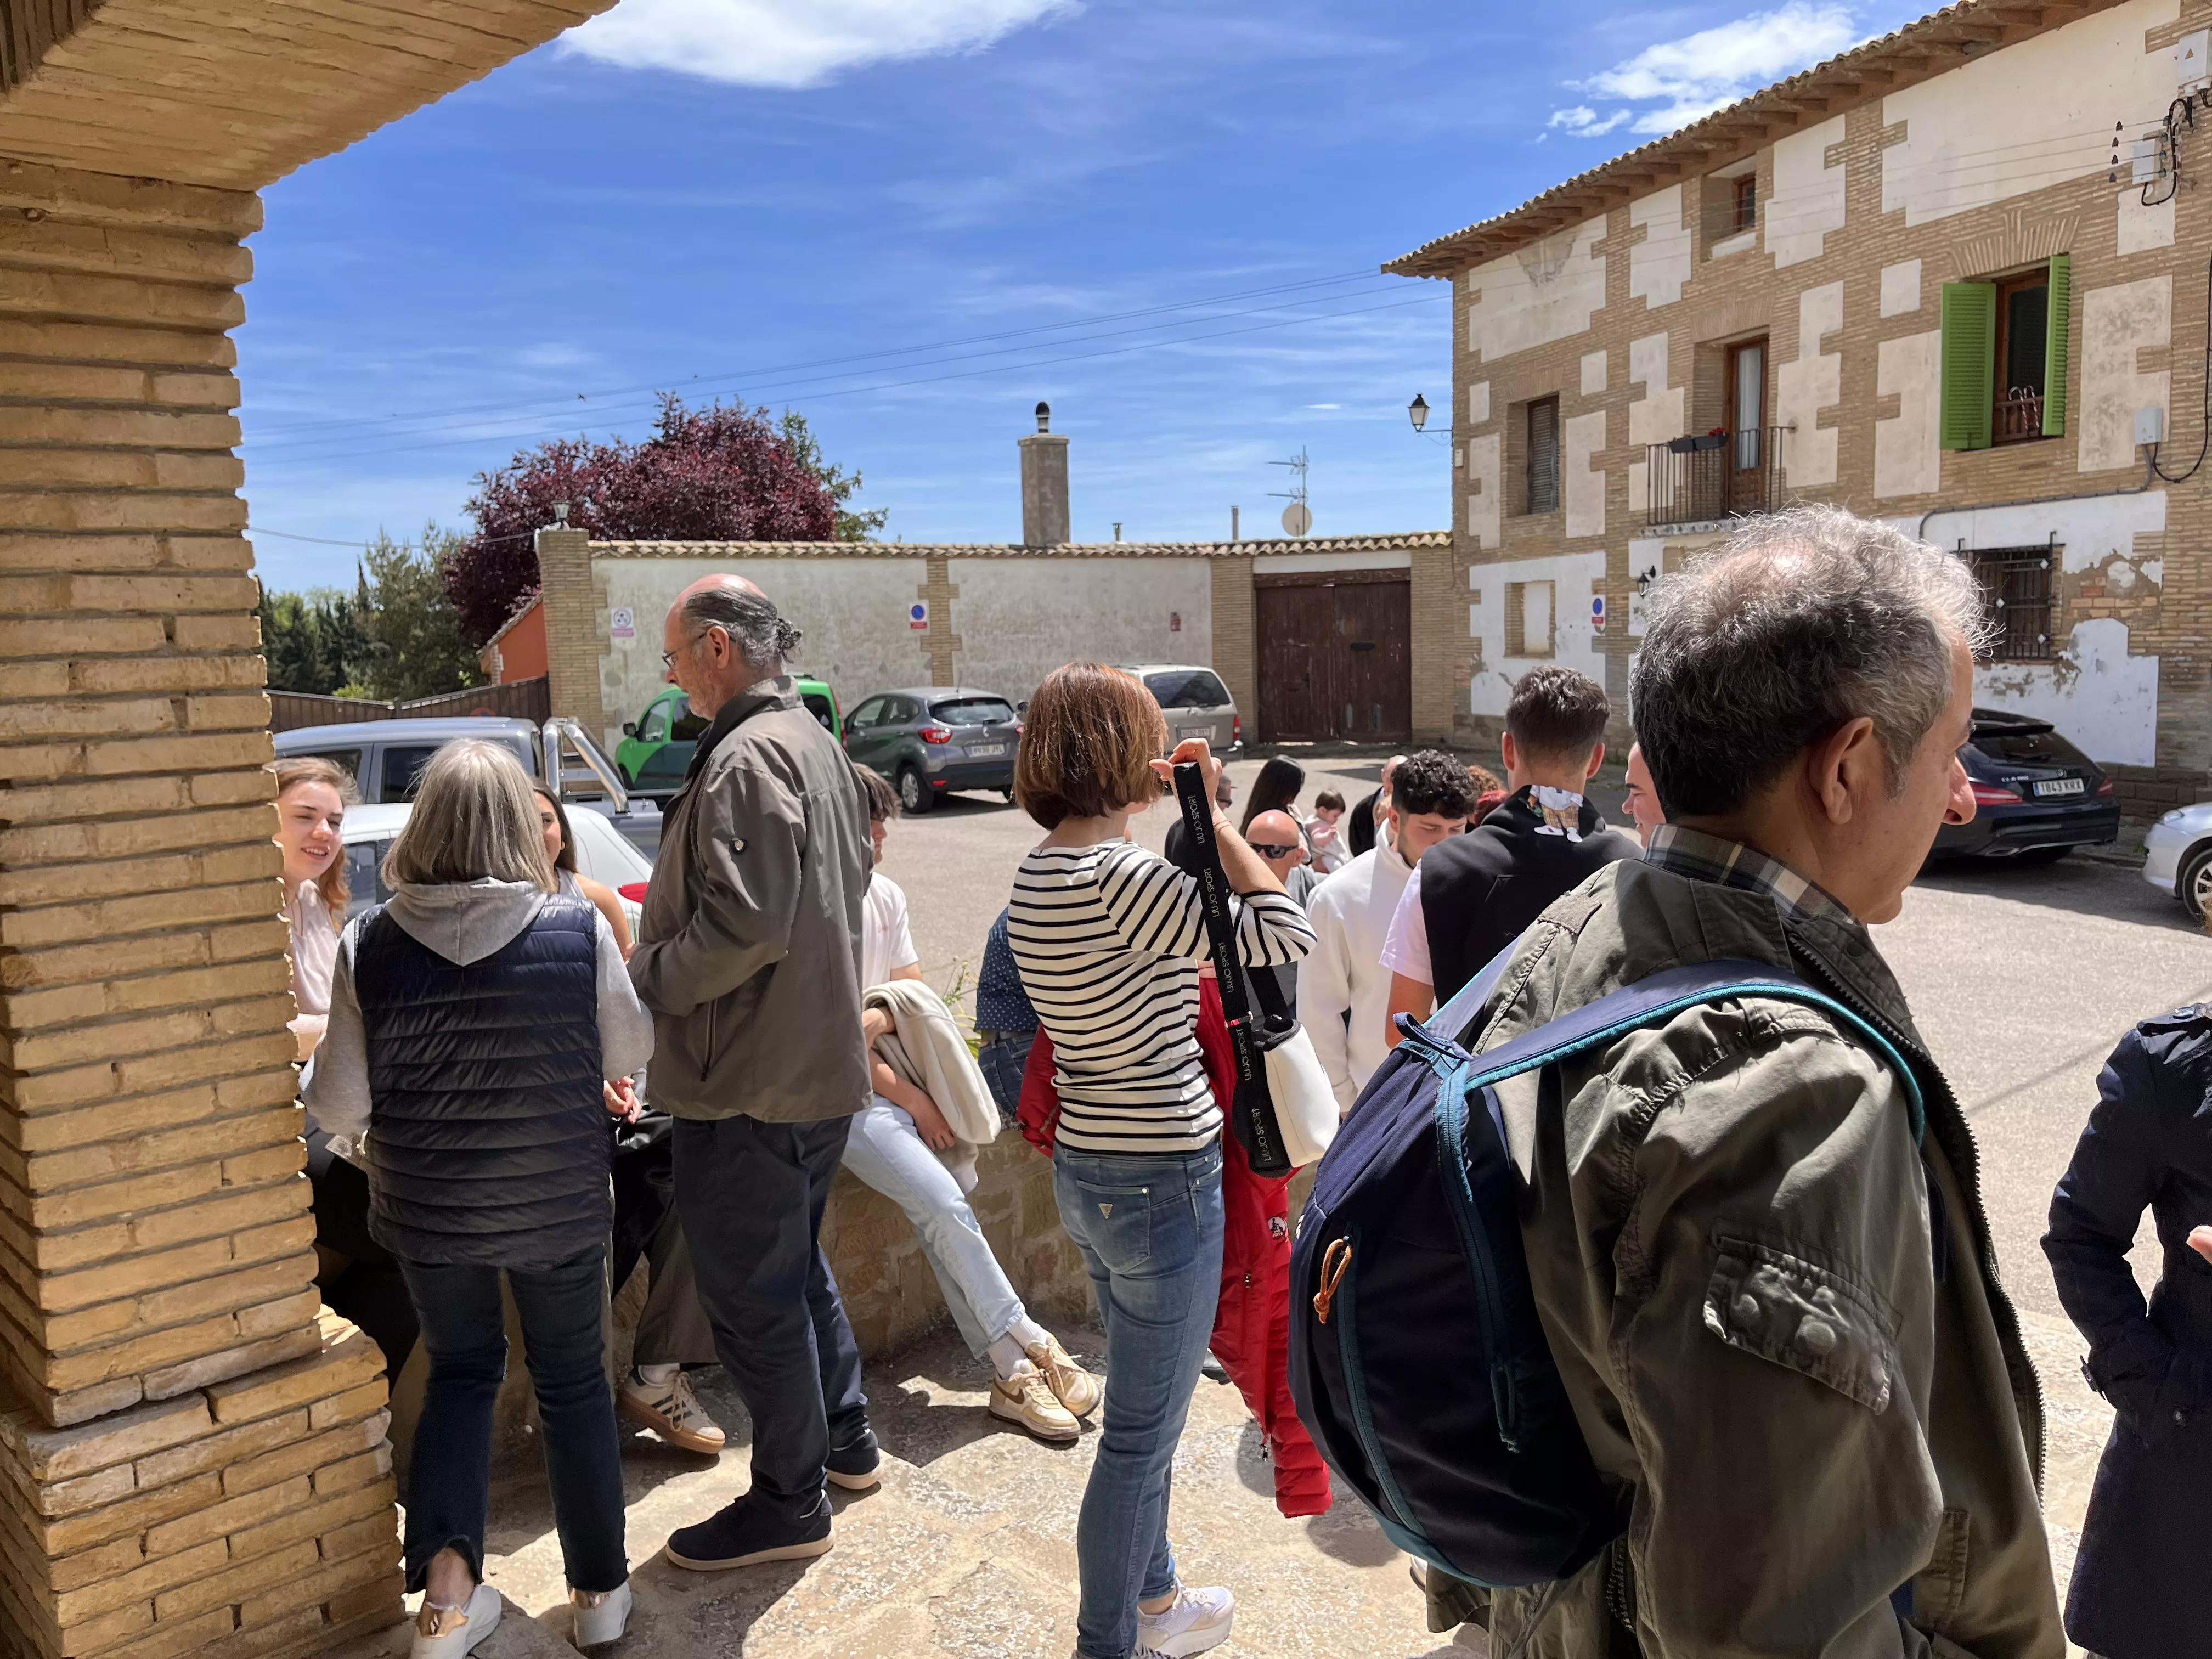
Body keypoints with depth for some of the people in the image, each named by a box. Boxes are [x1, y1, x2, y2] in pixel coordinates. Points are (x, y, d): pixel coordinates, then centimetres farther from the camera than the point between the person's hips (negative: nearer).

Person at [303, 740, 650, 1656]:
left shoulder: (370, 943, -13)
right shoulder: (579, 930, -17)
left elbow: (338, 1106, -8)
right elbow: (631, 1053, -4)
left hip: (427, 1210, 1)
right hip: (559, 1204, -1)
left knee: (460, 1372, 24)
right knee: (574, 1380, 17)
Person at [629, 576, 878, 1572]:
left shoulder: (748, 758, -20)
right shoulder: (816, 744, 12)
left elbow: (743, 926, -28)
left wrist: (642, 982, -14)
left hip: (748, 1080, -10)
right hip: (821, 1060, 10)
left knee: (751, 1293, 5)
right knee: (797, 1262, 24)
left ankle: (789, 1502, 20)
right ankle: (844, 1438, 39)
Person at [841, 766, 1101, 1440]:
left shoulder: (886, 895, 7)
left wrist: (883, 1017, -11)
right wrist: (911, 1098, -11)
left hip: (892, 1076, 6)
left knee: (938, 1211, -11)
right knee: (942, 1202, -20)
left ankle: (1010, 1372, -9)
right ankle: (1025, 1347, -8)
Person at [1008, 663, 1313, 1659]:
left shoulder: (1038, 875, 4)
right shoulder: (1122, 877, -24)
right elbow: (1284, 935, -25)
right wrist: (1212, 817, -17)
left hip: (1086, 1168, 10)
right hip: (1161, 1179, -10)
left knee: (1145, 1410, 26)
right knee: (1142, 1434, 8)